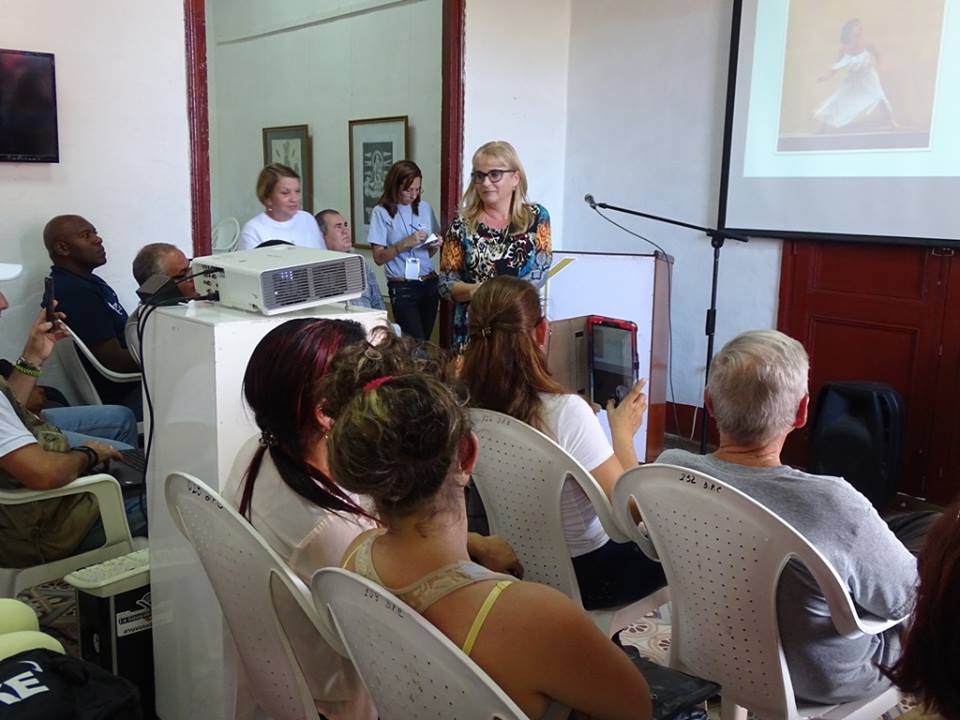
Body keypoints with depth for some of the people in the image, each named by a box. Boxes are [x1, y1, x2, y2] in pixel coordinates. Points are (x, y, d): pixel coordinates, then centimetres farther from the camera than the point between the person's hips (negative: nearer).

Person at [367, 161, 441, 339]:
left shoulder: (424, 208, 7)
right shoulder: (382, 212, -5)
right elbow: (379, 258, -8)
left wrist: (434, 246, -6)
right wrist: (404, 243, -20)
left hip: (429, 283, 4)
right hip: (402, 288, -4)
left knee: (425, 338, 8)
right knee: (416, 342, -7)